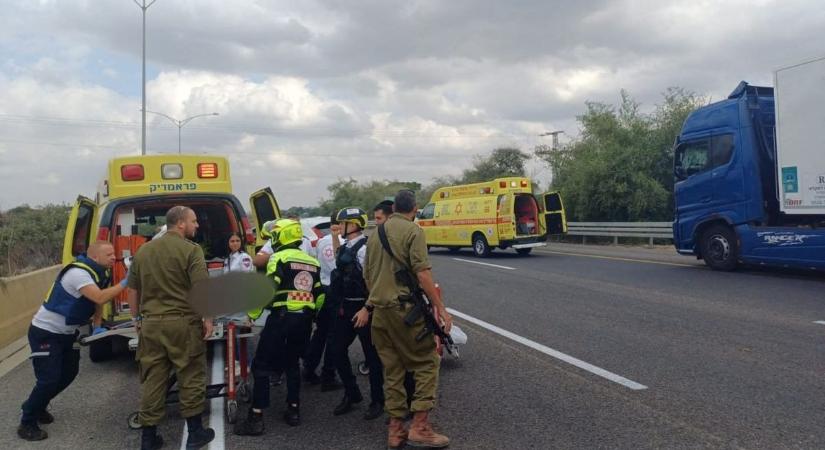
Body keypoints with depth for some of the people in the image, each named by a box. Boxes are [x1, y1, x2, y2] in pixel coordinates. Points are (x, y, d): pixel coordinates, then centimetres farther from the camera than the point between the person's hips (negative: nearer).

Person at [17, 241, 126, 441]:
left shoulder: (100, 273, 0)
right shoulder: (78, 273, -29)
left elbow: (97, 301, 12)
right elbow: (100, 298, -41)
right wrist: (125, 283, -39)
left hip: (66, 333, 9)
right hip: (45, 332, -9)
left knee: (68, 373, 13)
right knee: (49, 379, -10)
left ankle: (36, 407, 34)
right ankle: (27, 423, 8)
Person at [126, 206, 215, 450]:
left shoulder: (142, 251, 12)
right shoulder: (191, 249, -9)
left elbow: (132, 291, 18)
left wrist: (138, 319, 27)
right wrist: (207, 318, -6)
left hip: (151, 323, 5)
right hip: (182, 322, -5)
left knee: (152, 380, 11)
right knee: (190, 378, 7)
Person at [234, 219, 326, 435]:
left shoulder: (279, 258, -6)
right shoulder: (312, 262, 14)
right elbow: (319, 295, 17)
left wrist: (252, 314, -7)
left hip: (282, 317, -6)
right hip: (304, 319, 6)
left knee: (262, 365, 2)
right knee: (292, 363, 21)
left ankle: (256, 417, 0)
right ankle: (293, 410, 21)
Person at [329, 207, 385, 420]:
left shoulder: (364, 248, -16)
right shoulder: (345, 248, 13)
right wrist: (341, 305, 17)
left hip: (362, 307, -9)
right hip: (345, 307, 9)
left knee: (371, 355, 4)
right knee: (338, 351, 11)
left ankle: (377, 401, 18)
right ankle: (351, 394, 28)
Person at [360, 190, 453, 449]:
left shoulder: (376, 234, 16)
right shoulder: (413, 231, -7)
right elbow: (422, 273, -16)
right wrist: (440, 307, -13)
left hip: (379, 311, 7)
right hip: (405, 308, -7)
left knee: (392, 369, 13)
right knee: (427, 361, 3)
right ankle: (420, 427, -1)